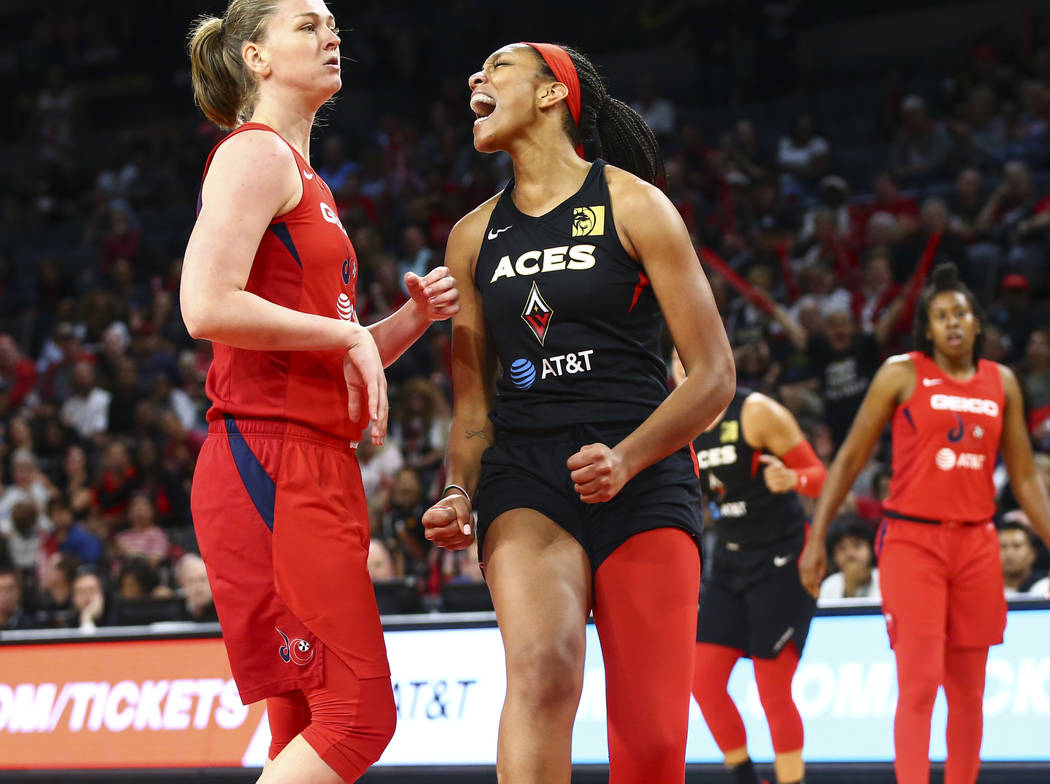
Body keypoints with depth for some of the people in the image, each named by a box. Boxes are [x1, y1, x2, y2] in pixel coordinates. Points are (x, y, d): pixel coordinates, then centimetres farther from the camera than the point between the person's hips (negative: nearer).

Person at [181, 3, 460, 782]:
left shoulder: (307, 181, 24)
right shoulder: (255, 153, -5)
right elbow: (207, 307, -20)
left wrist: (411, 319, 9)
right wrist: (348, 334, -12)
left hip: (318, 470, 10)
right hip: (272, 462, -10)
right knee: (356, 717, -14)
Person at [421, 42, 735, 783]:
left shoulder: (632, 206, 2)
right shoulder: (473, 237, 15)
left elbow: (714, 374, -2)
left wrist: (626, 457, -17)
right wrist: (458, 494, -1)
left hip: (644, 481, -2)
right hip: (526, 481, 2)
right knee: (543, 665, -28)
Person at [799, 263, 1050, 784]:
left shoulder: (1002, 384, 11)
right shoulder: (902, 375, 0)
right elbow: (850, 458, 2)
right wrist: (816, 540, -3)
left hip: (976, 543, 4)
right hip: (912, 540, -4)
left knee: (968, 691, 5)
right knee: (920, 682, -12)